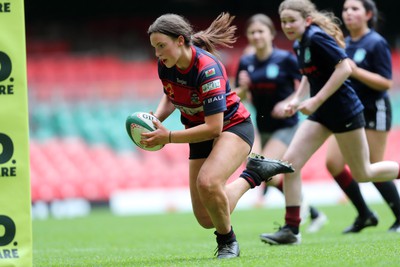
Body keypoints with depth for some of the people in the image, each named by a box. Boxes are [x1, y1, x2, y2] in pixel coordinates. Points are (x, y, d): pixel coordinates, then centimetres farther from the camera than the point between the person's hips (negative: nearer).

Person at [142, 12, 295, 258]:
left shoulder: (207, 68, -30)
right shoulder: (165, 66, -10)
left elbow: (213, 127, -32)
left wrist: (168, 137, -30)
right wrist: (155, 119, -8)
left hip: (233, 126, -7)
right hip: (200, 133, 7)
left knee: (208, 182, -37)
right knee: (207, 219, 2)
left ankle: (228, 242, -10)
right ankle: (254, 173, 25)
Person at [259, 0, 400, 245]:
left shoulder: (317, 38, -19)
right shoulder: (299, 45, 7)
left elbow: (345, 68, -25)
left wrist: (317, 100, -25)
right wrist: (298, 99, 8)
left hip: (344, 112, -8)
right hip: (321, 114, 8)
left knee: (363, 174, 4)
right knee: (290, 163, -7)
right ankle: (291, 230, -5)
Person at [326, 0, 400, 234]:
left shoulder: (376, 43, -12)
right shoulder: (344, 43, 9)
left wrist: (355, 71, -25)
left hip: (373, 111, -7)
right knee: (333, 162, -3)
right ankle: (365, 215, 9)